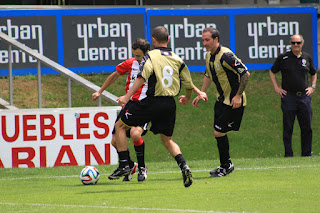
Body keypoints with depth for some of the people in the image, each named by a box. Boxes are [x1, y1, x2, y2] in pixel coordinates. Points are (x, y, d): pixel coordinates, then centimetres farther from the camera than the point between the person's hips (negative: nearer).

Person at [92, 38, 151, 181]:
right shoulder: (130, 63, 5)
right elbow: (114, 76, 21)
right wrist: (100, 91, 27)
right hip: (129, 105, 5)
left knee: (135, 134, -30)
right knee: (116, 141, -1)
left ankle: (142, 167, -6)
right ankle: (130, 166, 27)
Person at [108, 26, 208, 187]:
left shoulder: (151, 56, -4)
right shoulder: (177, 59, 10)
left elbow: (142, 77, -19)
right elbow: (189, 84, 14)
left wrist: (127, 96, -22)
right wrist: (187, 98, 35)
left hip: (152, 102, -5)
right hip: (169, 104, 5)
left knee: (120, 126, 10)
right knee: (167, 140, 20)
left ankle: (123, 165, 3)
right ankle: (183, 165, -5)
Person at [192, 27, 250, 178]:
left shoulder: (225, 56, -23)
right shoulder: (209, 56, 5)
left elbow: (245, 74, -24)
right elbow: (208, 75, 23)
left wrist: (238, 95, -24)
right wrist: (200, 95, 20)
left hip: (234, 102, -9)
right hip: (222, 99, 9)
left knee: (219, 132, -8)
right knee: (218, 132, 12)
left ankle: (226, 166, 5)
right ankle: (226, 164, 24)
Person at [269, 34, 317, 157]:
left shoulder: (307, 58, 10)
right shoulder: (283, 58, 1)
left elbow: (313, 73, 25)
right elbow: (272, 72, 11)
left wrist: (312, 87, 12)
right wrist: (276, 87, 3)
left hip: (304, 96, 3)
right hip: (288, 96, -3)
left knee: (307, 127, 3)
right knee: (288, 127, -2)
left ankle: (307, 152, 12)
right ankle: (288, 154, 3)